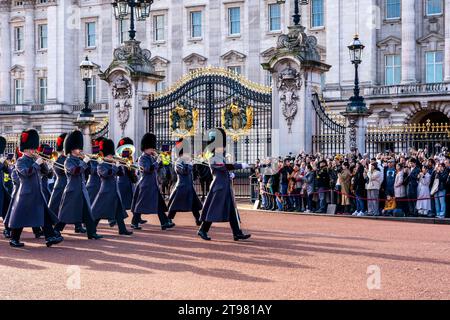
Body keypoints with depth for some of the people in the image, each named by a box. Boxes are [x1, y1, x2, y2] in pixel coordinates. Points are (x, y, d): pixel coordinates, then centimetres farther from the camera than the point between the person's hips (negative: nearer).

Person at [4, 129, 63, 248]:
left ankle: (50, 237, 3)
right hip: (26, 194, -8)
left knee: (45, 215, 3)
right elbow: (26, 172, -25)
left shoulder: (34, 160, 14)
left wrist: (42, 162, 0)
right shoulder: (20, 161, -7)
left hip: (37, 193, 8)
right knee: (20, 217, 1)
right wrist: (37, 163, -20)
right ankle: (14, 240, 12)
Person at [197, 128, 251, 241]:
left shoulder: (221, 158, 17)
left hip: (227, 189, 9)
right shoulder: (213, 159, -13)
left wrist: (230, 175, 6)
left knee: (232, 211, 5)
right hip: (219, 188, -9)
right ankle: (203, 230, 10)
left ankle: (237, 233, 6)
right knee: (213, 210, -2)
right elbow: (225, 167, -26)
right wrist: (241, 166, -23)